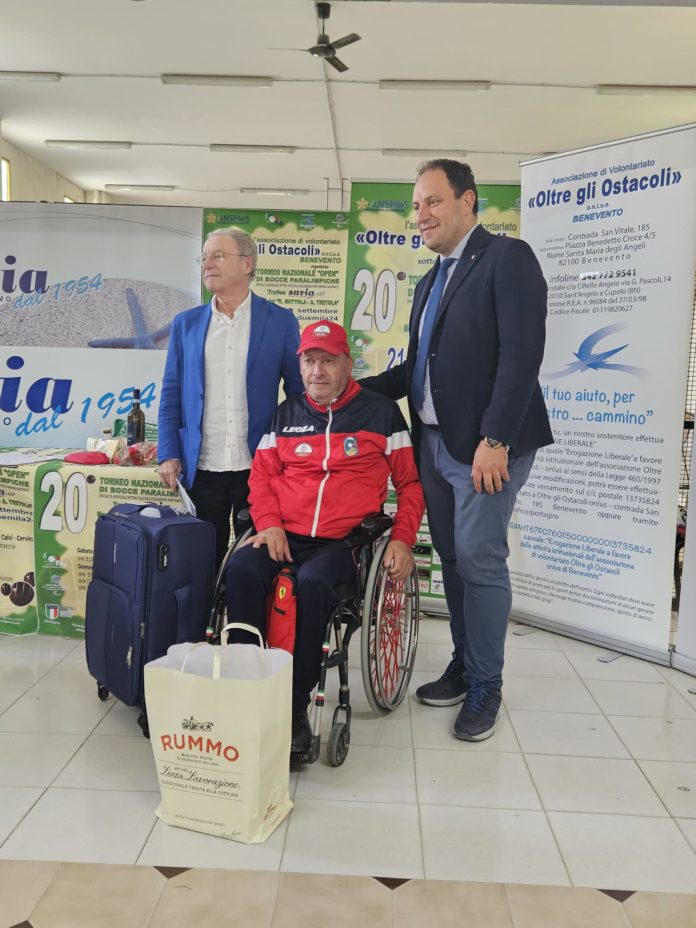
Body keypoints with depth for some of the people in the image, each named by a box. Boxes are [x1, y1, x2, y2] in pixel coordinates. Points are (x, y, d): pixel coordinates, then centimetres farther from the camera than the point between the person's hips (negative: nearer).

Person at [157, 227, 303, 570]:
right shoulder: (186, 323, 9)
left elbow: (299, 391, 4)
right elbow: (171, 393, 9)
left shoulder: (280, 321, 1)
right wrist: (168, 454, 1)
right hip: (201, 468, 2)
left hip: (258, 467, -2)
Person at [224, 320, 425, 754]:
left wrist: (402, 539, -3)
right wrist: (269, 524, -4)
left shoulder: (381, 412, 9)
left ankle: (297, 709, -21)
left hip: (342, 541, -3)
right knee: (240, 571, -29)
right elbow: (261, 475, 15)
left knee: (313, 583, -35)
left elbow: (410, 482, 10)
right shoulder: (285, 415, 18)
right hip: (285, 536, 3)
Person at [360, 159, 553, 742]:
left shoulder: (508, 258, -6)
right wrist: (356, 389, 10)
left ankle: (485, 687, 11)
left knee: (479, 558, -4)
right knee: (453, 558, 12)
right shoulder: (431, 282, 19)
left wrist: (495, 439, -22)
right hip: (435, 441, 8)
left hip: (485, 443, -8)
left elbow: (522, 354, -16)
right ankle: (463, 668, 26)